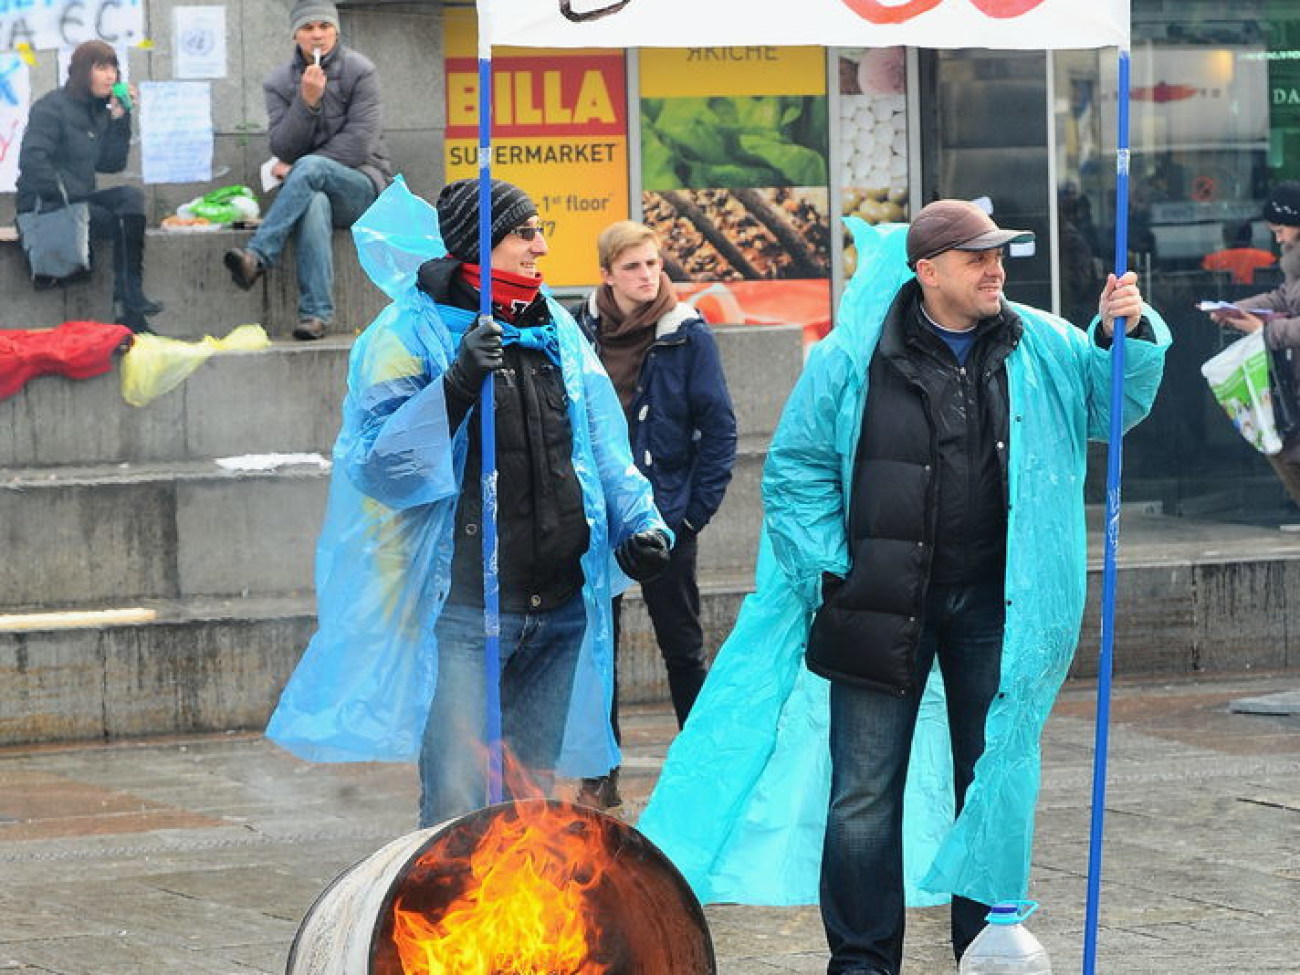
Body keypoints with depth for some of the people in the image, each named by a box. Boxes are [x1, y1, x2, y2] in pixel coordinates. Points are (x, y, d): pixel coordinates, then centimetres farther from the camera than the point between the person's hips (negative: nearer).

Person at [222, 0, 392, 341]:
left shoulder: (359, 72, -2)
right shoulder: (280, 82, 7)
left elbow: (359, 144, -10)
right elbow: (283, 148, -3)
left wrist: (295, 169, -9)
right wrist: (307, 101, -18)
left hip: (362, 186, -1)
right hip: (311, 186, 2)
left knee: (311, 168, -35)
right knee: (314, 203, -37)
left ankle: (257, 257, -44)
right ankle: (316, 314, -46)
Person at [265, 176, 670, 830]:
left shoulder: (557, 333, 13)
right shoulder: (411, 334, -6)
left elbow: (604, 450, 20)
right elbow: (378, 467, -16)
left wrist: (638, 524, 3)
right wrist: (455, 387, -27)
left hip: (559, 609, 6)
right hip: (461, 611, -6)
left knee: (534, 799, 13)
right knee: (458, 806, -12)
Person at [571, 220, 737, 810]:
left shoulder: (687, 335, -5)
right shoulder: (580, 331, 1)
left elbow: (719, 428, -4)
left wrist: (698, 507, -9)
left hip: (664, 513, -2)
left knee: (682, 647, 6)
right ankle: (600, 776, 13)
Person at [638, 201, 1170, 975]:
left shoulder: (1041, 347, 3)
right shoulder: (854, 357, -5)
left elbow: (1112, 402, 15)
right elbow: (796, 470, 1)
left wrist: (1127, 334, -5)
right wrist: (832, 574, -5)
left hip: (993, 607, 2)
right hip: (879, 605, -2)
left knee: (997, 784, 9)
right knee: (865, 792, 0)